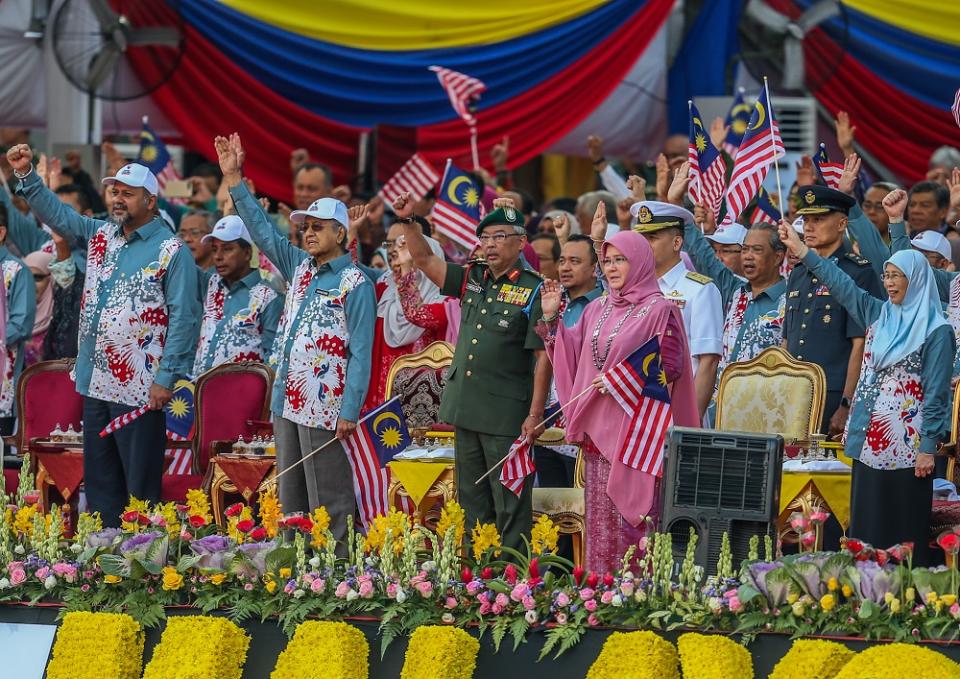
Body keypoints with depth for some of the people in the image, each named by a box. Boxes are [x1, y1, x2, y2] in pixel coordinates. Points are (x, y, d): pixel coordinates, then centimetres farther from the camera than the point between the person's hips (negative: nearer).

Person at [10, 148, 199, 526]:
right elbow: (55, 212, 16)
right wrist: (25, 174, -1)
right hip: (96, 382, 7)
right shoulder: (100, 236, 13)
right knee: (99, 482, 11)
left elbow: (182, 318, -11)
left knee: (141, 486, -5)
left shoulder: (170, 251, -7)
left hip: (140, 389, -7)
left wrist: (166, 378, -15)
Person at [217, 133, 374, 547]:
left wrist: (350, 412, -17)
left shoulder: (355, 284, -7)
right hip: (287, 403, 8)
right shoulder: (300, 267, 14)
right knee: (290, 499, 10)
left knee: (329, 501, -7)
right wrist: (234, 180, 9)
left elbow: (360, 353, -11)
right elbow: (262, 231, 16)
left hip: (324, 408, -8)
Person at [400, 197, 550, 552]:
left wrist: (536, 415, -15)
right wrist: (409, 222, -1)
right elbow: (425, 261, 15)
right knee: (472, 503, 13)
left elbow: (543, 358, -11)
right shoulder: (472, 278, 10)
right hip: (466, 410, 7)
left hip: (507, 415, -7)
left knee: (510, 507, -4)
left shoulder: (534, 291, -9)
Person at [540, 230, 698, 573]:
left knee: (632, 511, -8)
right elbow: (570, 356, 15)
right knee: (600, 515, 6)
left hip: (636, 426, -7)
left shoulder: (659, 310, -5)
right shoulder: (597, 310, 15)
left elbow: (670, 367, -10)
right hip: (599, 427, 7)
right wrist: (552, 317, 5)